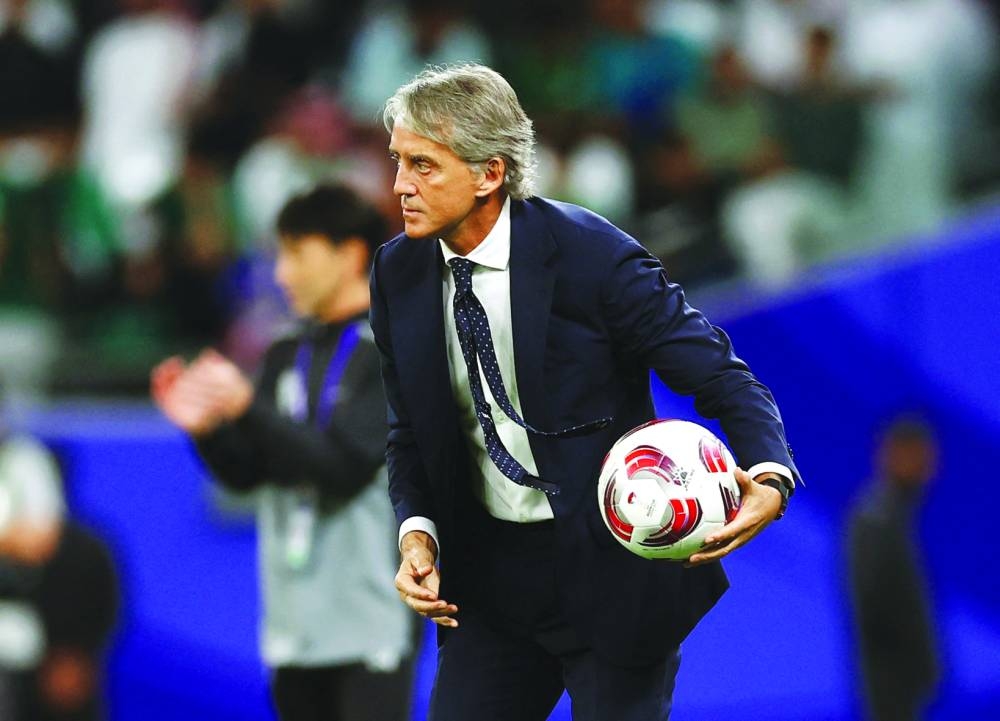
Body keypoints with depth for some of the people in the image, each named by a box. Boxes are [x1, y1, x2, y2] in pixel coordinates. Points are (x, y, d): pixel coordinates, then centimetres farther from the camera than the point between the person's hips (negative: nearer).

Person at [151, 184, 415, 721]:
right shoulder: (287, 357, 14)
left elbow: (344, 466, -16)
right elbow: (245, 473, 12)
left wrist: (247, 409, -21)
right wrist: (205, 427, -8)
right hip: (295, 625, 7)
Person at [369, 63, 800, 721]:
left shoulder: (594, 255, -17)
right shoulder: (398, 272, 0)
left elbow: (724, 381, -14)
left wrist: (769, 481, -34)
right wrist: (417, 534, -7)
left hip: (609, 571, -5)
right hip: (488, 575, 5)